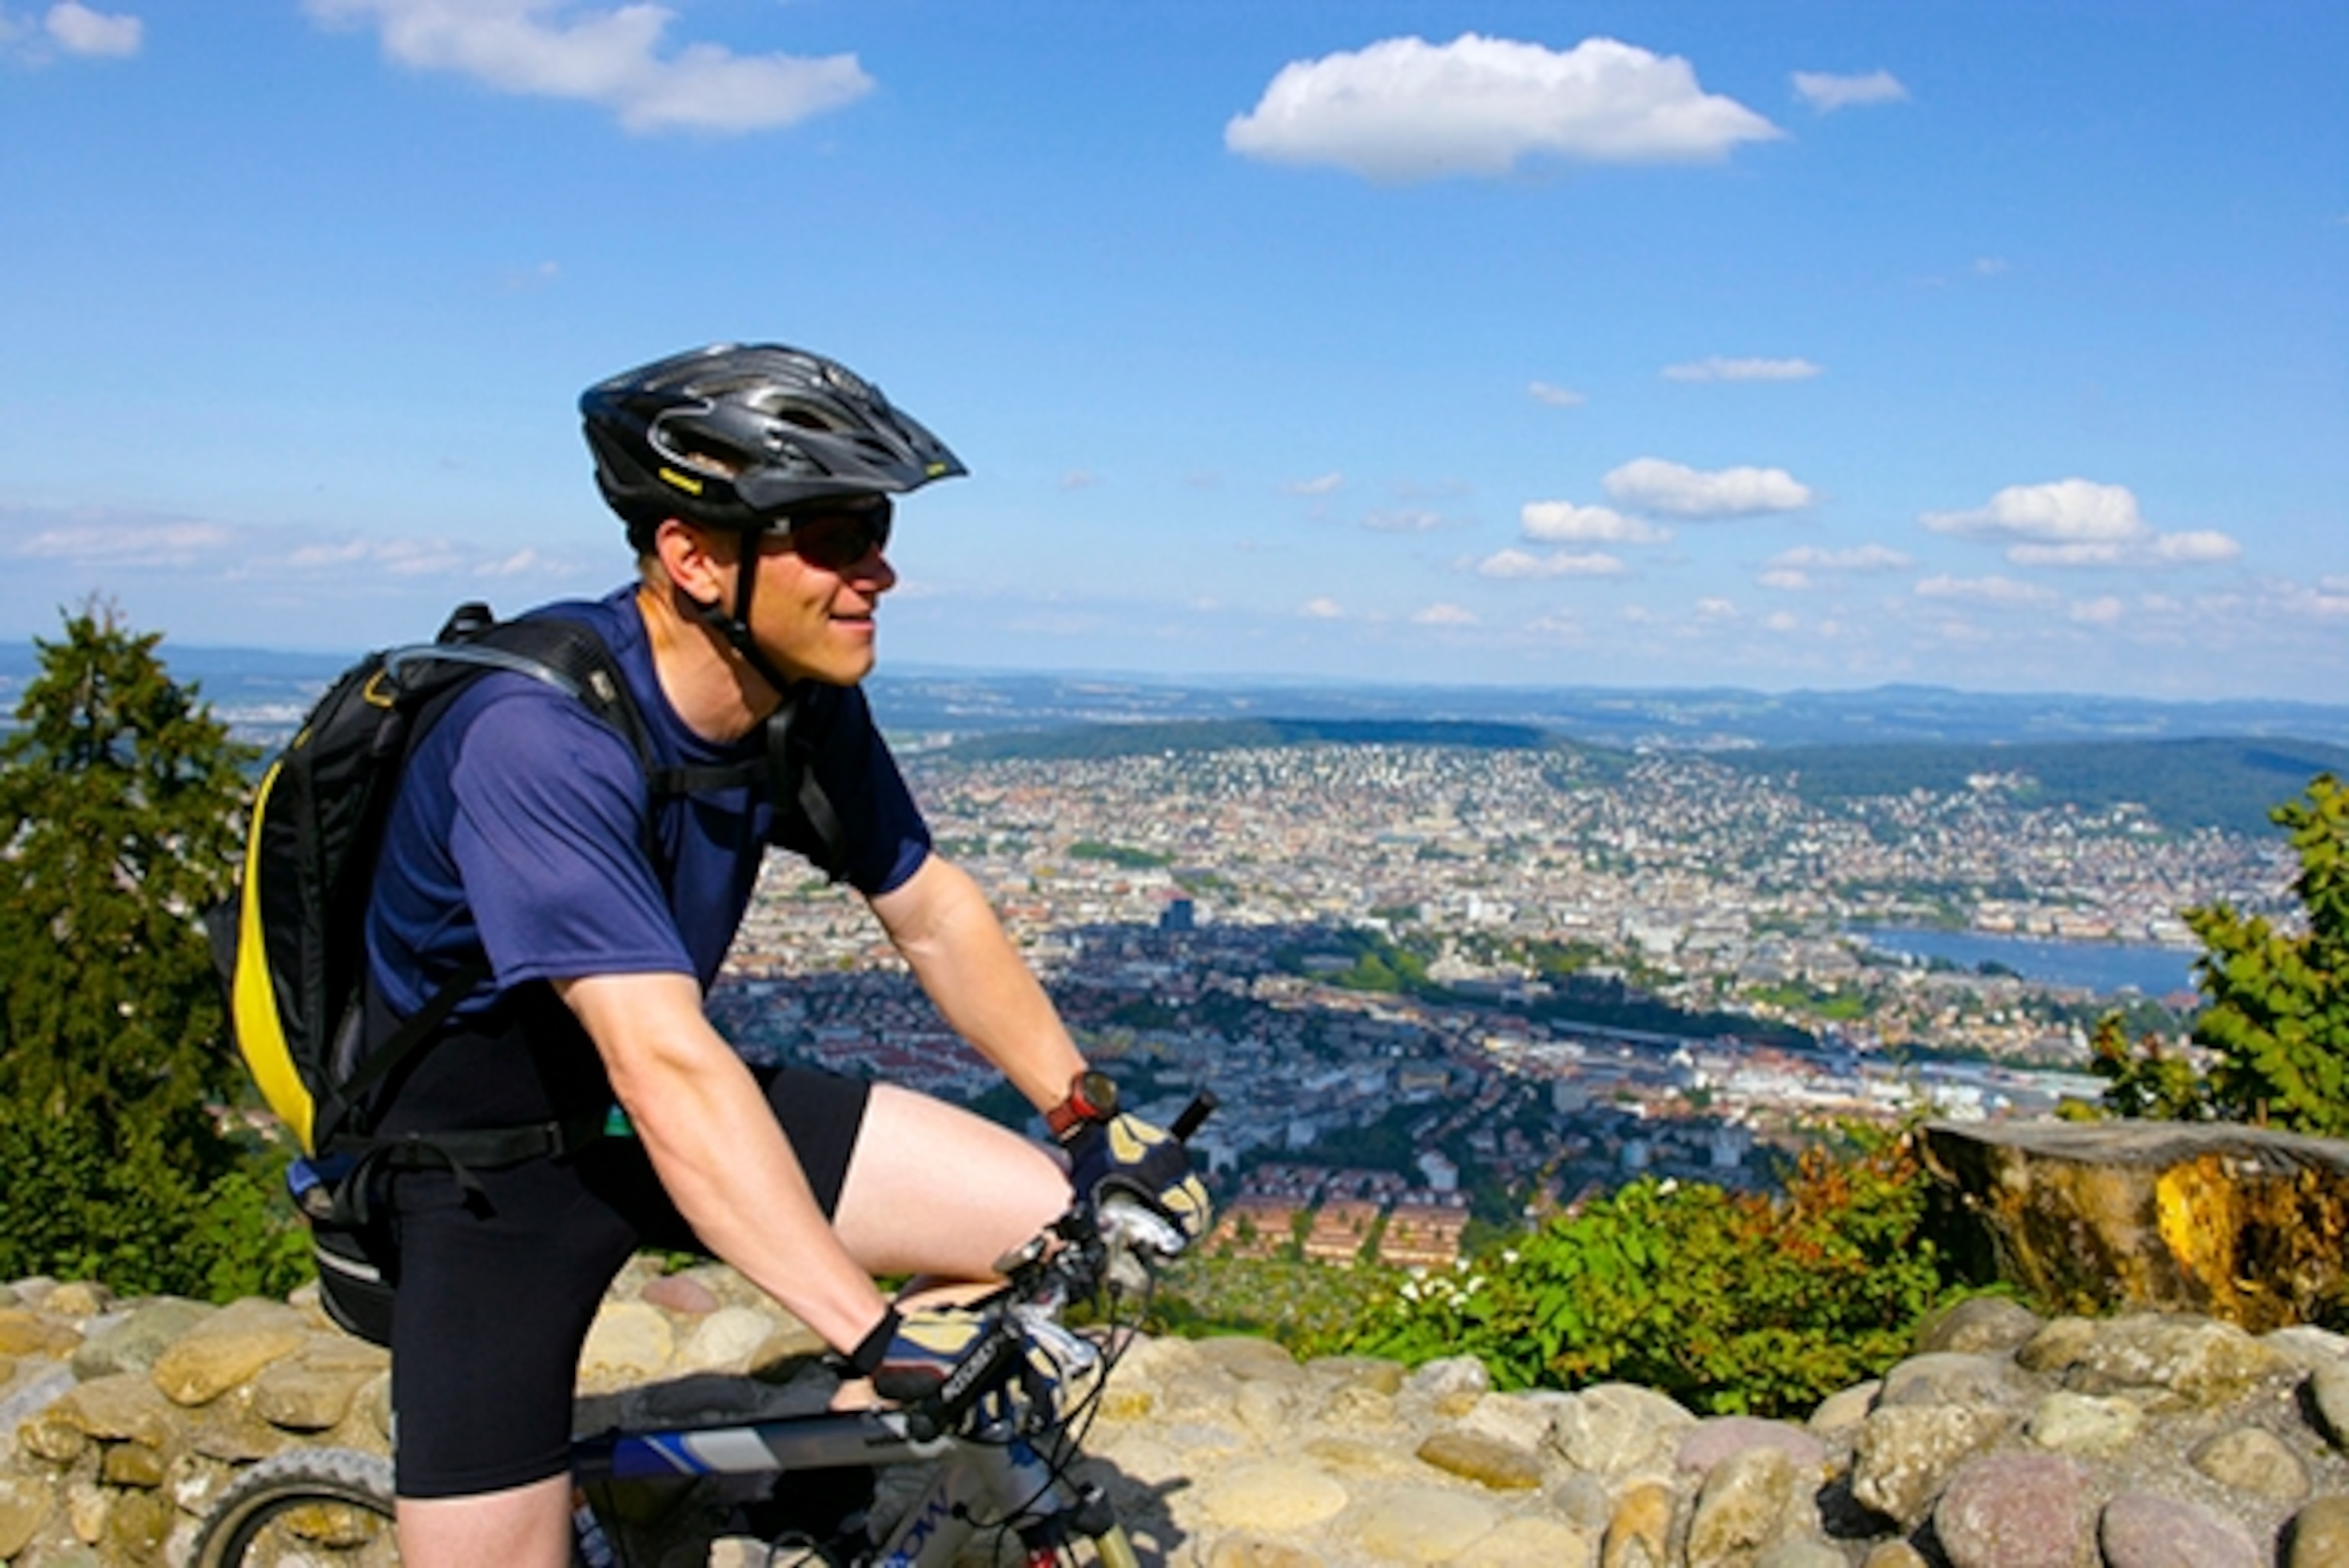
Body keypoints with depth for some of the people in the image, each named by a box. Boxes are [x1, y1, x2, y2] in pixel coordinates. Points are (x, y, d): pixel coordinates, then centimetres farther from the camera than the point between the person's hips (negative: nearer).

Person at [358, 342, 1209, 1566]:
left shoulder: (808, 703, -10)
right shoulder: (536, 737, -32)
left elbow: (932, 914, 3)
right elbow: (664, 1067, -39)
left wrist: (1091, 1119, -3)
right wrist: (885, 1340, -41)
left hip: (675, 1112, 6)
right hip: (489, 1173, -5)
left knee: (1063, 1224, -8)